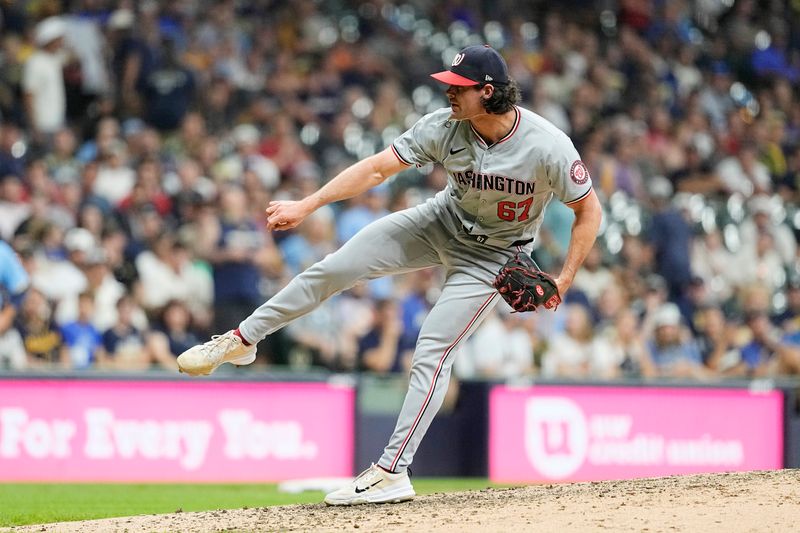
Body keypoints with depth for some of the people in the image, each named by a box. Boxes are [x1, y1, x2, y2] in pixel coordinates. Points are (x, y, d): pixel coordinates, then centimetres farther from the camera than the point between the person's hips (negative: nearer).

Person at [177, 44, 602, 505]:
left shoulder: (548, 147, -30)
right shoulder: (444, 127, -21)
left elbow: (589, 210, -19)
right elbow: (379, 167, -18)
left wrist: (564, 281, -25)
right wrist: (307, 205, -23)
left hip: (493, 255, -4)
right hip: (444, 221, 4)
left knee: (432, 353, -13)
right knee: (336, 267, -4)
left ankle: (392, 472, -7)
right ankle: (241, 341, 14)